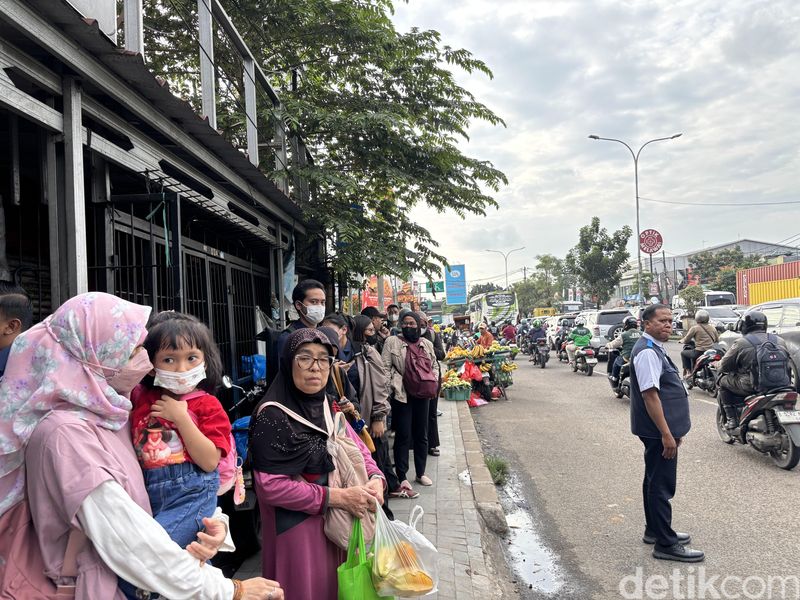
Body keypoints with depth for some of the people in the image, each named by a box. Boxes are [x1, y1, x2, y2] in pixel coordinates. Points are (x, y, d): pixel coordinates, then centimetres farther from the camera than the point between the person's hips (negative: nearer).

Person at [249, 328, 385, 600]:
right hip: (298, 528, -7)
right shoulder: (273, 416, -19)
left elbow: (357, 447, 9)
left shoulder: (327, 405, 3)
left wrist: (375, 478, -12)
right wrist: (337, 497, -23)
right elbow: (270, 486, -23)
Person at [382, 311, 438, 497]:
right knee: (403, 436, -3)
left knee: (421, 435, 13)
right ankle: (402, 479, 3)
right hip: (402, 396, -5)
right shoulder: (392, 342, -3)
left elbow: (433, 366, 19)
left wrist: (433, 385, 6)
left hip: (422, 395, 5)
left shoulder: (426, 344, 11)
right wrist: (395, 387, -13)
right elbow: (386, 367, -7)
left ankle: (421, 473, 27)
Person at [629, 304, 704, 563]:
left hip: (663, 429, 11)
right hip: (658, 431, -11)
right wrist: (666, 434, -24)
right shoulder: (647, 352, -20)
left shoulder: (655, 349, 13)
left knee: (655, 481, 20)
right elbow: (650, 395, -25)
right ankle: (665, 544, 7)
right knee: (661, 486, -2)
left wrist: (674, 429, 22)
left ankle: (654, 530, 34)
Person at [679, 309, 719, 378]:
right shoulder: (713, 328, 11)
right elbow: (717, 340, 17)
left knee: (683, 353, 16)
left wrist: (681, 341, 21)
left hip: (700, 352, -6)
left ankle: (688, 371, 9)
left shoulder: (694, 328, -5)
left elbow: (686, 340, -1)